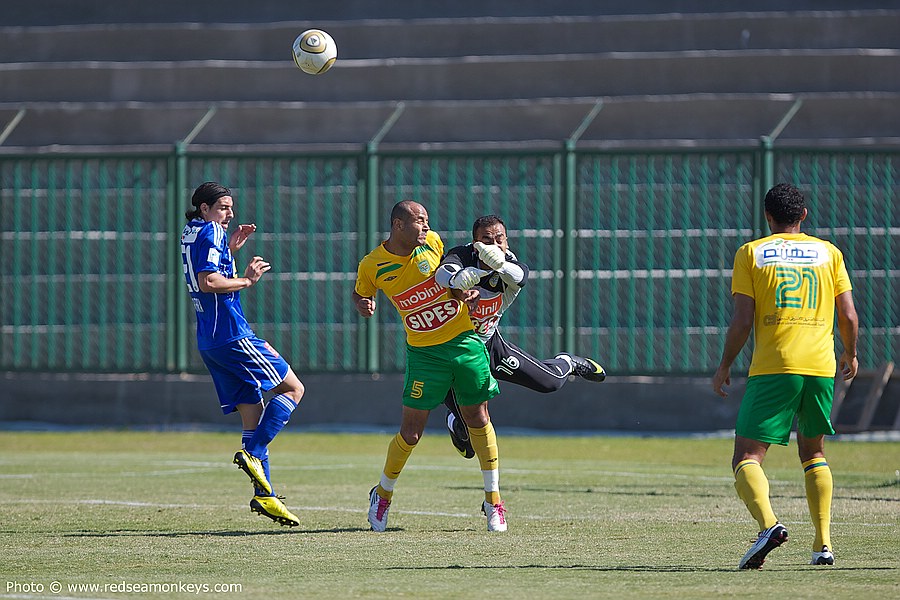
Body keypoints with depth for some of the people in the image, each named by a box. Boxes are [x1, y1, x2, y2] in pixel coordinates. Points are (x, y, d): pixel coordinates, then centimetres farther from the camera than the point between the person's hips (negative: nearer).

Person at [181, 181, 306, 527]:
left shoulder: (191, 233, 18)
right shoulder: (209, 233, -9)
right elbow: (208, 282, -21)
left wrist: (230, 249, 24)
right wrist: (247, 281, -11)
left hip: (210, 341, 9)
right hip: (231, 335, -9)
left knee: (253, 414, 7)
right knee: (292, 388, -2)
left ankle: (264, 495, 1)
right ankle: (253, 453, -14)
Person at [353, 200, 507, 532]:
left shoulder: (433, 242, -2)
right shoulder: (372, 266, -7)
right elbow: (360, 294, 12)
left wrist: (465, 285, -1)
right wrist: (363, 305, -11)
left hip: (465, 341, 2)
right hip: (423, 353, -2)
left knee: (478, 419, 4)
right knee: (410, 433, -5)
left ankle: (493, 500, 16)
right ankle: (382, 495, 20)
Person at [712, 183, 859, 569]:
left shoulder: (750, 254, 5)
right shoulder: (828, 253, 11)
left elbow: (742, 321, -2)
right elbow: (849, 316, 8)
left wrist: (724, 366, 10)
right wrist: (851, 355, 26)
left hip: (771, 368, -3)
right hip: (821, 365, 3)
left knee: (746, 458, -4)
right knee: (813, 453, 22)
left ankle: (768, 524, -31)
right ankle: (823, 543, 13)